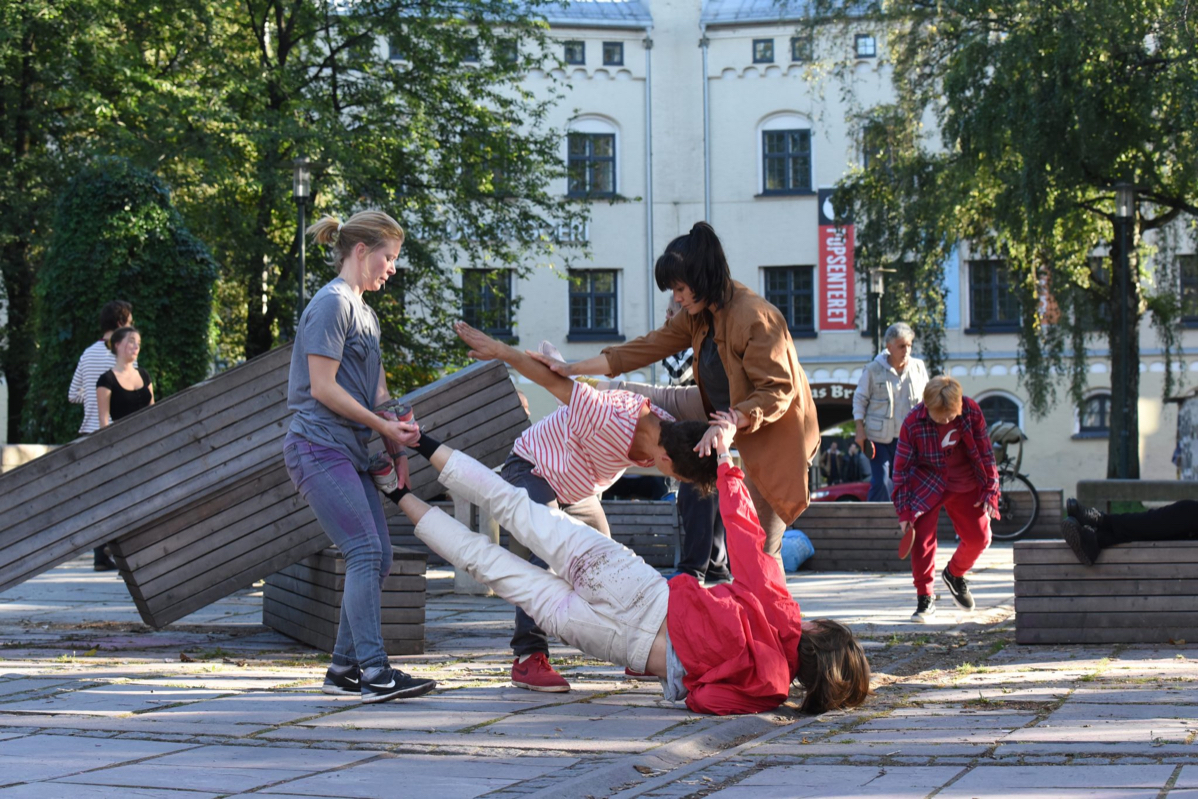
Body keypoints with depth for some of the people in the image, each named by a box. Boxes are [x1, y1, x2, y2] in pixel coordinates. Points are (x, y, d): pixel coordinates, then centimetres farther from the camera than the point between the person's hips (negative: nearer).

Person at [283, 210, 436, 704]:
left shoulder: (365, 313, 21)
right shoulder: (333, 303, -9)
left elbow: (378, 392, 20)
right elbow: (322, 387, -15)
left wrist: (398, 446, 5)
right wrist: (384, 426, -11)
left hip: (349, 452, 10)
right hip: (318, 447, -10)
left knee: (377, 559, 5)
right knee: (365, 552, -17)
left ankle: (344, 669, 10)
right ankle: (372, 670, -19)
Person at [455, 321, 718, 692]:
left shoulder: (666, 429, -19)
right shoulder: (608, 419, -41)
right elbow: (555, 380, -34)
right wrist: (497, 349, -27)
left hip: (578, 490, 7)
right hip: (532, 470, -7)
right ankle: (529, 658, -26)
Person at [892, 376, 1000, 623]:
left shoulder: (971, 411, -16)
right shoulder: (913, 422, -21)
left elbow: (984, 452, -2)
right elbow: (901, 467, -12)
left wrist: (989, 491, -2)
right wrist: (904, 511, -14)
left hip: (965, 486, 3)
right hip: (927, 485, -3)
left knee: (979, 538, 4)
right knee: (922, 538, -15)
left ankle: (955, 574, 33)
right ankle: (924, 599, -2)